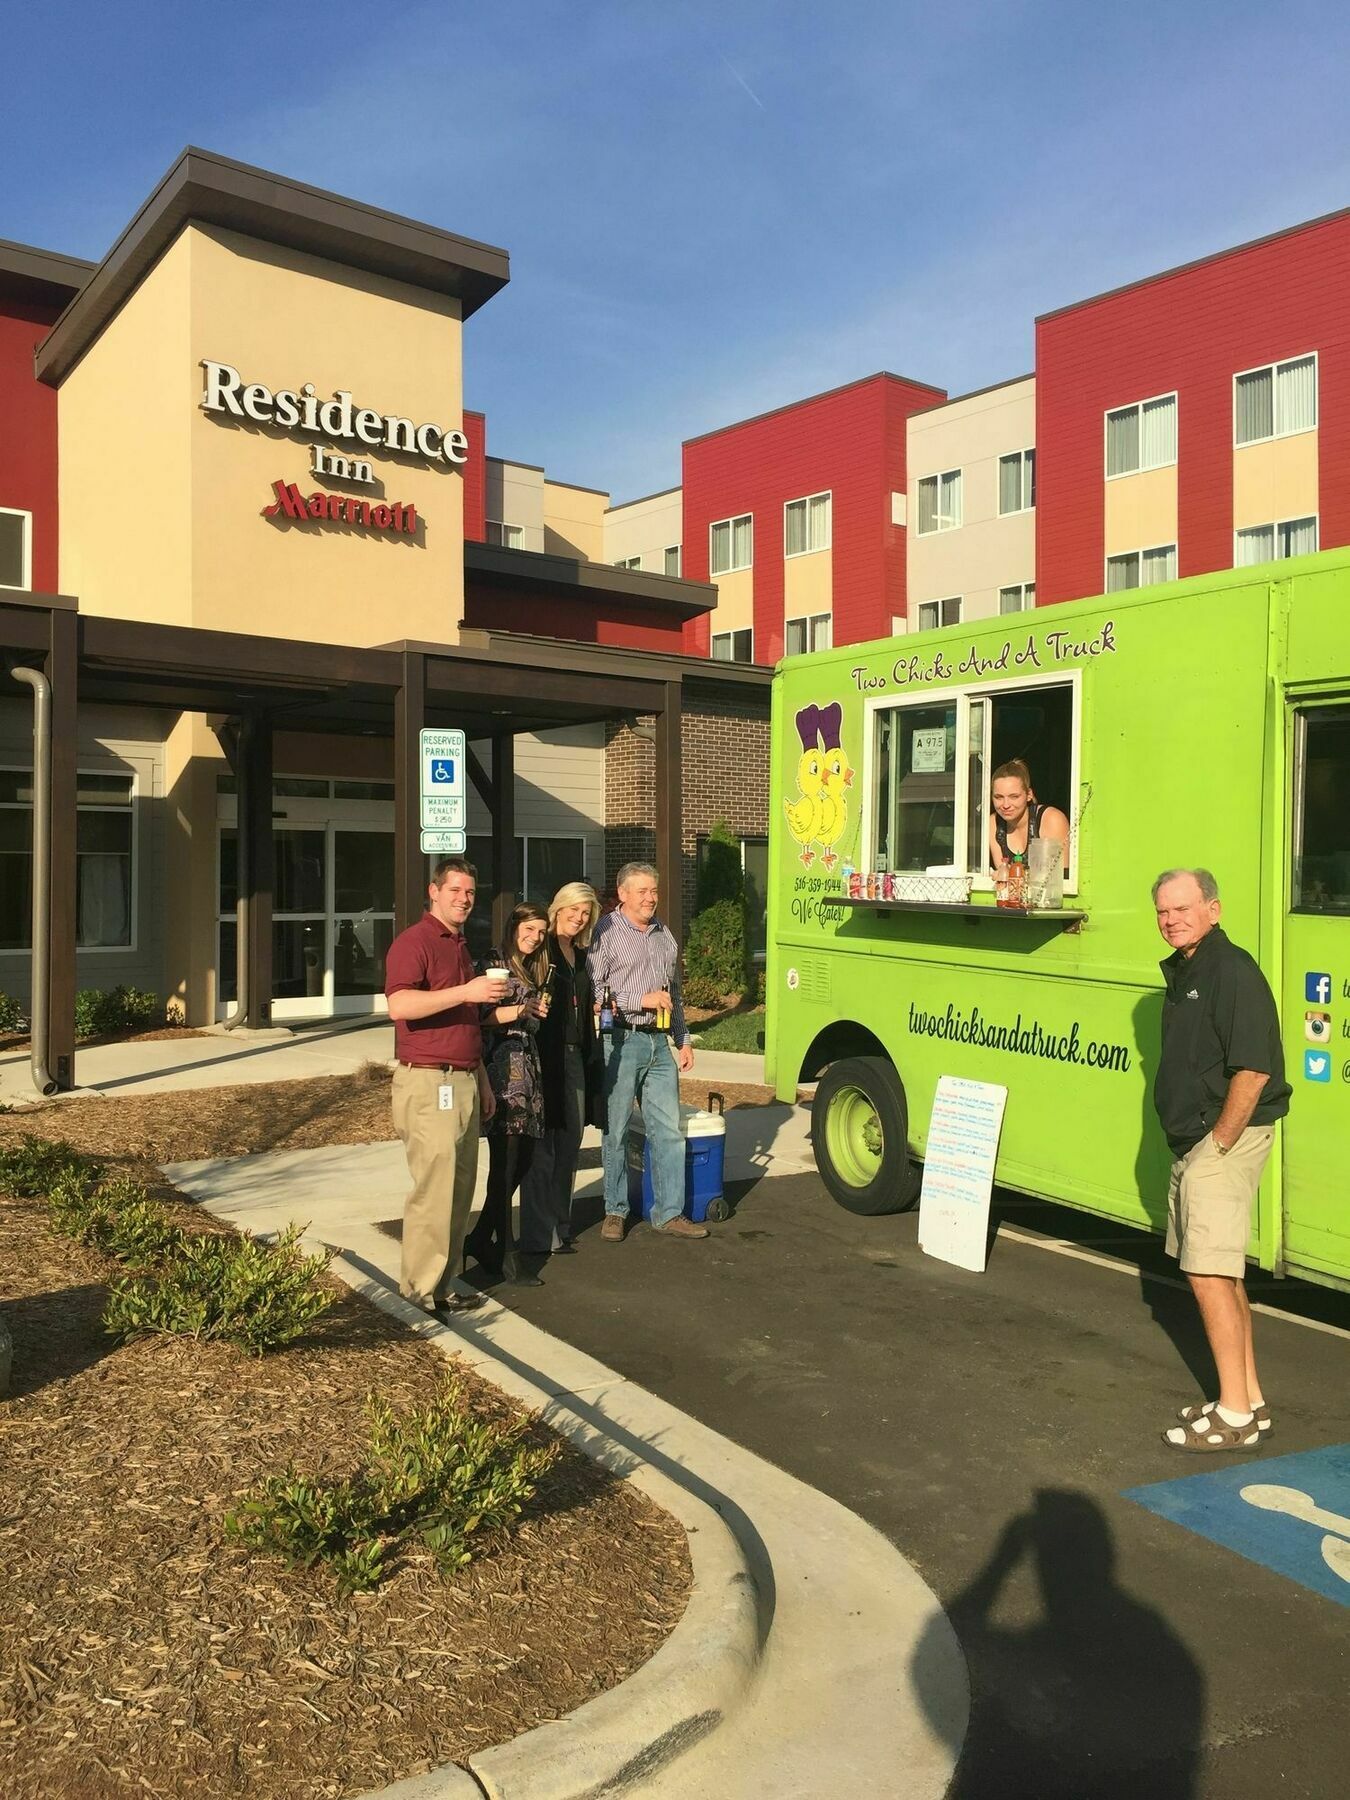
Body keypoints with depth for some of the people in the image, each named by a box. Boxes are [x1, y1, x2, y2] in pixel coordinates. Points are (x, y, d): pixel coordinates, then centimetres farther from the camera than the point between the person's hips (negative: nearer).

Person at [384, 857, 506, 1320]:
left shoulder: (461, 947, 20)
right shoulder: (413, 942, -8)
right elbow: (399, 1005, -25)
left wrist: (482, 1082, 25)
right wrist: (466, 992, -27)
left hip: (464, 1082, 9)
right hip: (428, 1083, -9)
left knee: (460, 1189, 10)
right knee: (434, 1190, -9)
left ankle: (444, 1284, 18)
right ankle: (420, 1292, 0)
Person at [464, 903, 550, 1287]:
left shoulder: (534, 970, 21)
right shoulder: (494, 963, -4)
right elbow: (480, 1017, -13)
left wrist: (538, 1012, 5)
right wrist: (521, 1010, -21)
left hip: (528, 1068, 8)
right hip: (502, 1070, -8)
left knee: (521, 1162, 9)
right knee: (505, 1165, -5)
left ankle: (480, 1239, 23)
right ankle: (506, 1255, 2)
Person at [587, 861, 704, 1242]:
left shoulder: (664, 935, 16)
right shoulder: (606, 933, -6)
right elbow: (592, 990, -14)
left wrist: (683, 1040, 19)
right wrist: (642, 999, -15)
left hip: (660, 1043, 6)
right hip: (621, 1042, -6)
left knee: (668, 1130, 5)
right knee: (616, 1130, 3)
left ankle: (669, 1214, 12)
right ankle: (615, 1212, 16)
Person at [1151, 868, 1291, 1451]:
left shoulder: (1232, 970, -17)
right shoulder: (1181, 971, 14)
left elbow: (1252, 1069, -24)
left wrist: (1219, 1144, -18)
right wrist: (1194, 1150, 15)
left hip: (1226, 1139, -10)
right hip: (1195, 1142, 10)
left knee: (1208, 1272, -7)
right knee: (1223, 1273, 15)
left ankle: (1235, 1416, 2)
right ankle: (1250, 1400, 26)